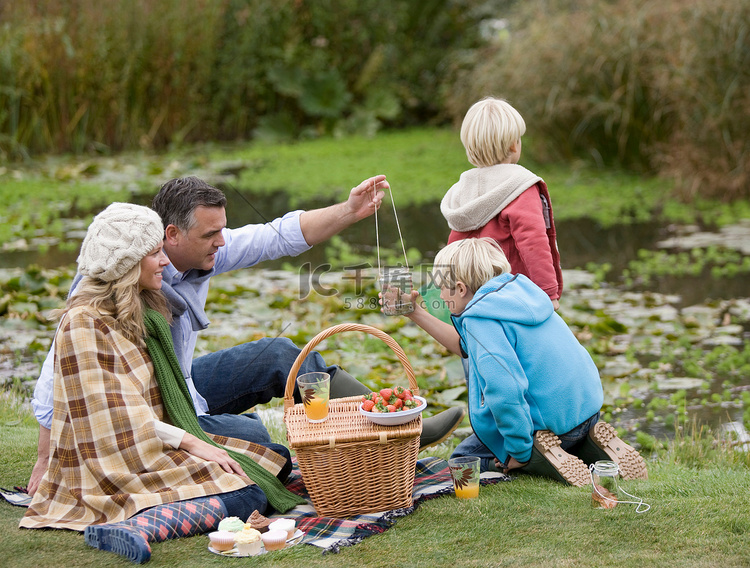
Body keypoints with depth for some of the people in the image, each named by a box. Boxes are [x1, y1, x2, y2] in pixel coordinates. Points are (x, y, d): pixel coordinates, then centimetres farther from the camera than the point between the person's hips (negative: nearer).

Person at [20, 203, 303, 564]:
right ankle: (131, 528, -43)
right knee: (245, 494, -25)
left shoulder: (145, 313, 16)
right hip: (114, 464, -10)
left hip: (153, 447, 10)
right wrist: (190, 442, -19)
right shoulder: (84, 322, -14)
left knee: (277, 462, 5)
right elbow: (112, 417, -20)